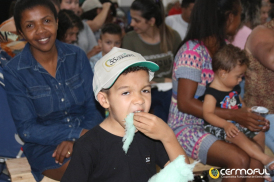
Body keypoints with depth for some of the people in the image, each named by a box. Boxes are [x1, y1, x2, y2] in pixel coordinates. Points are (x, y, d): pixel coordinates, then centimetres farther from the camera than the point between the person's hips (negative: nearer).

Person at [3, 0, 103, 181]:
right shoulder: (14, 71, -7)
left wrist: (76, 139, -19)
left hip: (86, 131, 3)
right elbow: (26, 129, -8)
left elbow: (94, 106, 1)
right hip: (45, 144, -3)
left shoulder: (77, 55, 1)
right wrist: (76, 133, -20)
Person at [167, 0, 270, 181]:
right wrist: (234, 115, -21)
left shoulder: (222, 46, 9)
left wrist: (251, 116, -6)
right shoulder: (192, 51, -16)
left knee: (257, 163, -18)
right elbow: (185, 103, -19)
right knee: (240, 160, -28)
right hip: (187, 127, -7)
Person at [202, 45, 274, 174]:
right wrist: (226, 125, -36)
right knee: (238, 136, -33)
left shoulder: (235, 88, 10)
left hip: (235, 123, 9)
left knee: (259, 135, 2)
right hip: (217, 126, -9)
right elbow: (208, 114, -25)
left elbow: (241, 104, 24)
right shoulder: (212, 93, -18)